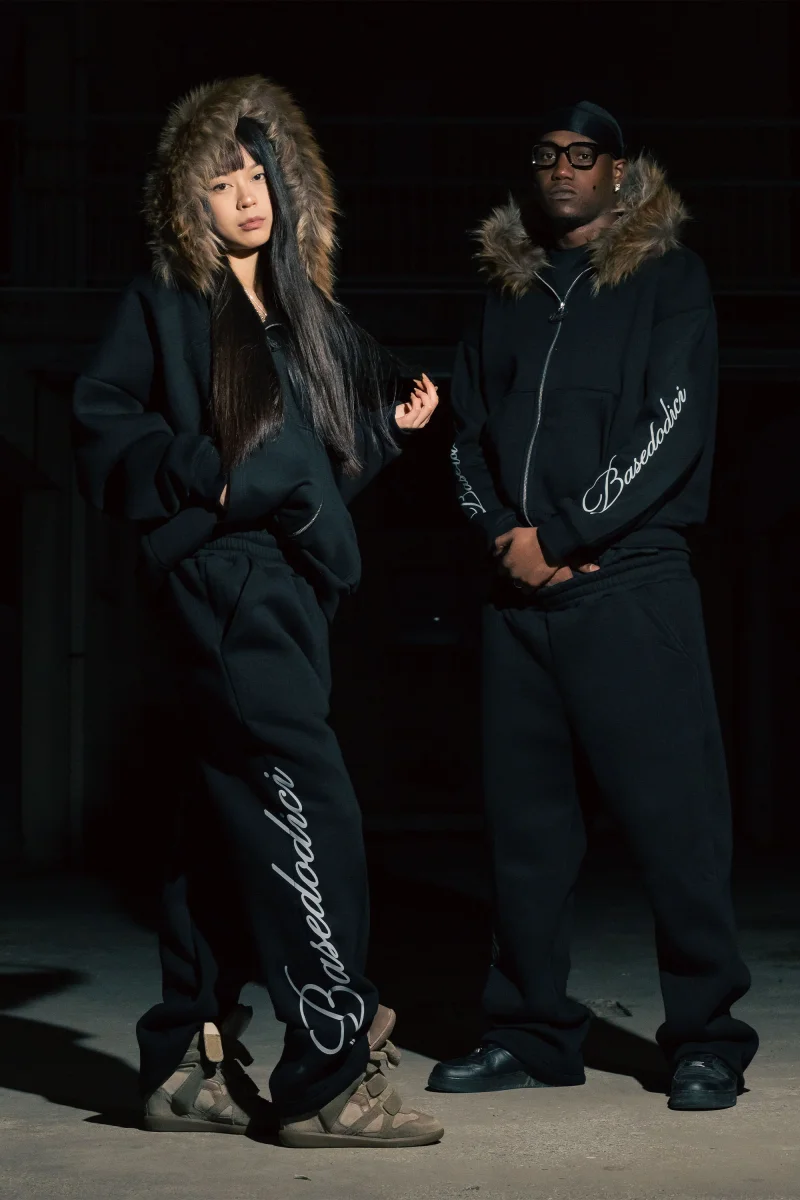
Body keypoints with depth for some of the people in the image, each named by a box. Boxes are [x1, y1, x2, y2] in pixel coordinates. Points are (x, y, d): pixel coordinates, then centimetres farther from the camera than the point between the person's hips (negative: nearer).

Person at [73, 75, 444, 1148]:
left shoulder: (306, 307, 19)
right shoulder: (165, 303, -1)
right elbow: (104, 430, -5)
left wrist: (392, 422, 6)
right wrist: (205, 476, -16)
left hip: (295, 584, 8)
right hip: (221, 583, -7)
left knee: (231, 822, 9)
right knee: (309, 810, -13)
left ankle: (188, 1065, 17)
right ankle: (332, 1075, -8)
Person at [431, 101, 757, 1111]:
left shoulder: (667, 279, 5)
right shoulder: (506, 290, 19)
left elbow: (673, 423, -6)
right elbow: (467, 429, 15)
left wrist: (561, 536, -11)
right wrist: (505, 533, -3)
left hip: (630, 584, -5)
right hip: (520, 593, 5)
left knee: (671, 811, -5)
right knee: (523, 817, 7)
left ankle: (706, 1039, 4)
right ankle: (532, 1032, 17)